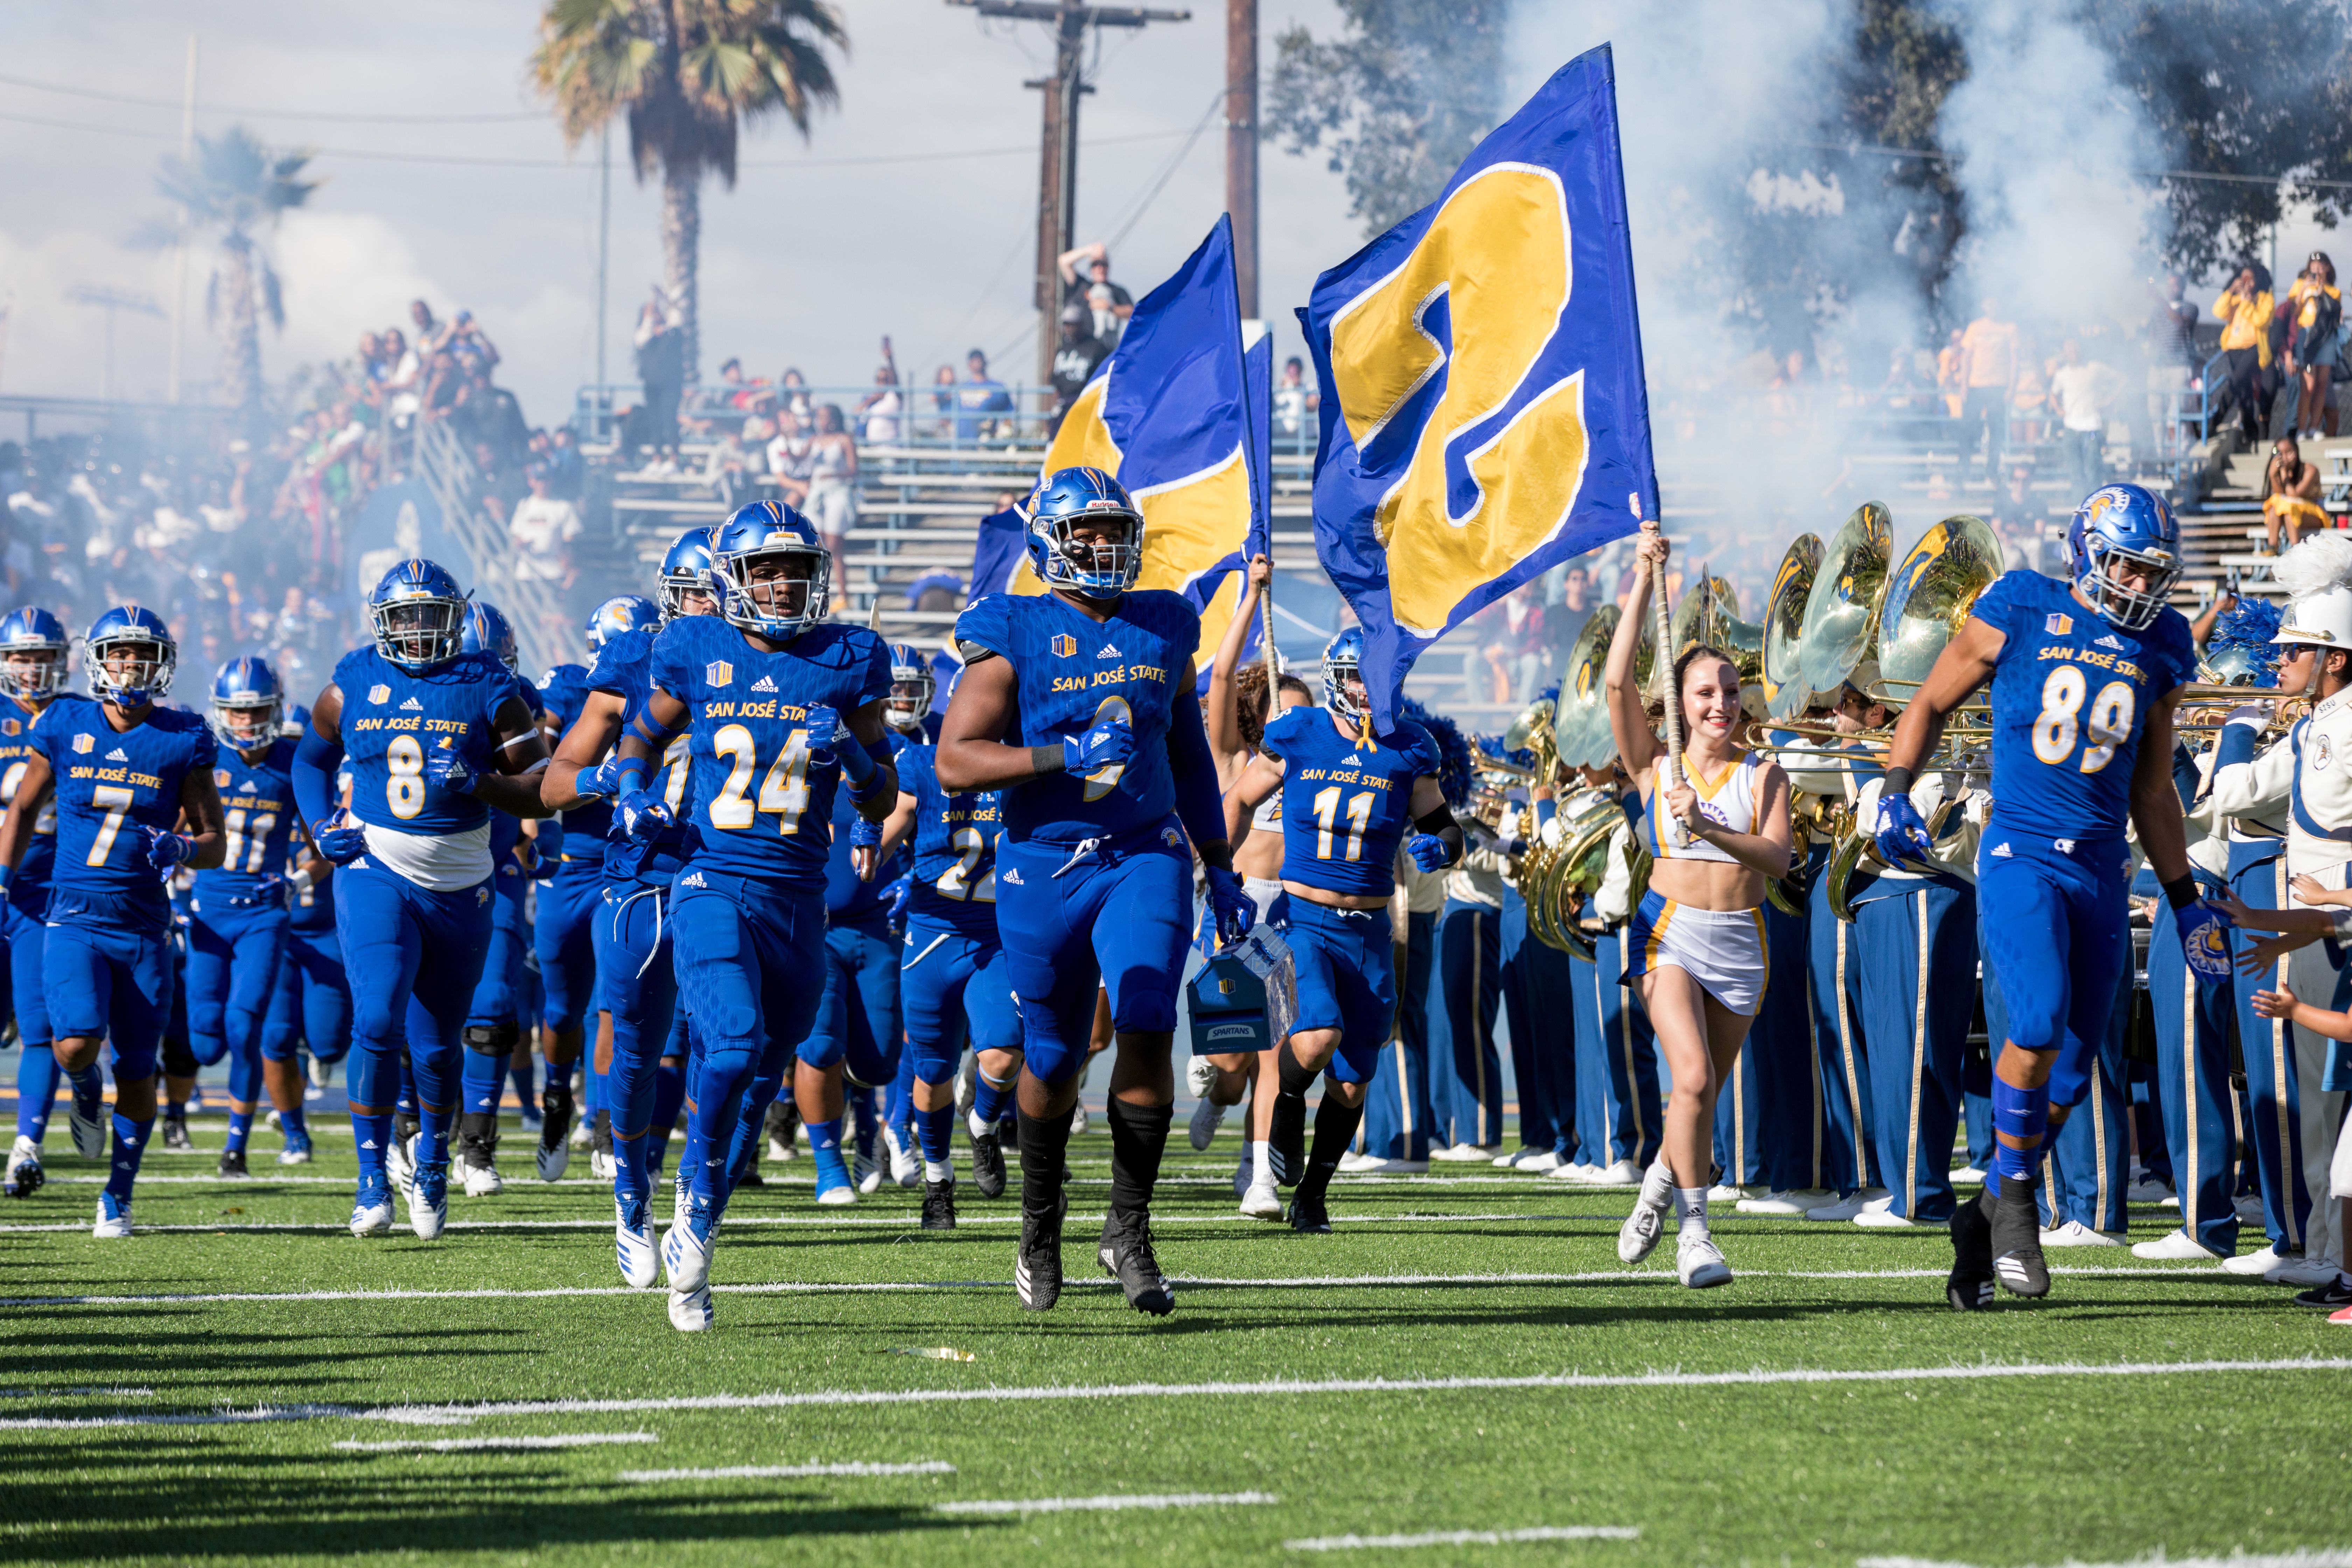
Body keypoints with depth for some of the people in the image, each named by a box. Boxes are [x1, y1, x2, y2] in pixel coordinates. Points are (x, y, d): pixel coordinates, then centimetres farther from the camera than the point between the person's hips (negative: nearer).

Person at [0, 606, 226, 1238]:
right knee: (76, 1042, -22)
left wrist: (181, 849, -18)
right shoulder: (65, 727, 1)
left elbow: (216, 845, 4)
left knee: (137, 1072, 3)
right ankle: (85, 1096, 15)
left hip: (143, 927, 1)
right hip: (74, 918, -1)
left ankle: (118, 1198, 21)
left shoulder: (181, 741, -1)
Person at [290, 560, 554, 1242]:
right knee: (378, 1023, -19)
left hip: (458, 889, 1)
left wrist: (477, 783, -19)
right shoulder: (353, 685, 2)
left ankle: (432, 1161, 35)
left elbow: (539, 793, -2)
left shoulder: (488, 691, -3)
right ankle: (372, 1176, -10)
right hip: (376, 875, -1)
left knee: (436, 1046, 8)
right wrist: (323, 824, 2)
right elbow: (311, 759, 19)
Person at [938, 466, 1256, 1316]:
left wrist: (1221, 872, 19)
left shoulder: (1164, 630, 9)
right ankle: (1040, 1227, 32)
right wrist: (1063, 756, -23)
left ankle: (1129, 1230, -4)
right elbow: (955, 762, -13)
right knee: (1054, 1060, 8)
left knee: (1147, 1030, -17)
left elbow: (1190, 761, 19)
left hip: (1145, 858, 2)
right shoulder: (1015, 636, -5)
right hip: (1044, 868, -2)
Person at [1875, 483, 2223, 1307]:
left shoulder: (2158, 650, 11)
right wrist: (1896, 793, -5)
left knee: (2070, 1078, 2)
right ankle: (2014, 1194, -4)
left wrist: (2184, 898, 20)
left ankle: (1987, 1217, 20)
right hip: (2020, 857, -4)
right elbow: (1931, 705, 10)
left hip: (2102, 869, 5)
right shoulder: (2019, 615, 0)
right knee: (2039, 1025, -25)